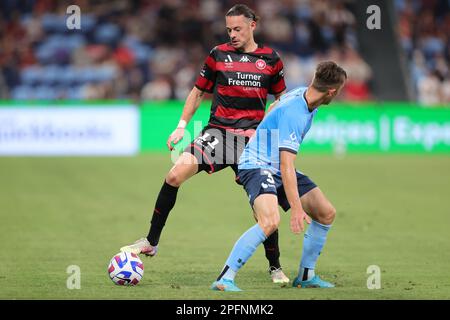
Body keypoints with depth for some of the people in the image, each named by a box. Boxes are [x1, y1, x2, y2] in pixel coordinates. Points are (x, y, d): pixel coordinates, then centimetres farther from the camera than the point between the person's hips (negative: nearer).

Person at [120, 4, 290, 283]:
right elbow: (198, 92, 15)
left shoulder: (270, 59, 5)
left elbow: (282, 98, 16)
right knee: (176, 174, -19)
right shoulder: (218, 55, 6)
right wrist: (181, 126, 7)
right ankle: (151, 242, -9)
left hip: (252, 138, 0)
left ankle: (275, 267, 12)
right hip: (217, 132, 0)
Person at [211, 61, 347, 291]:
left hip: (277, 169, 10)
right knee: (270, 221, -34)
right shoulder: (293, 113, -29)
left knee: (326, 213, 9)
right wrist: (296, 208, -35)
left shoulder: (302, 94, 0)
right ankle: (224, 280, -31)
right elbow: (286, 166, -32)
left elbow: (275, 106, 24)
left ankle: (306, 276, 22)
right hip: (257, 166, -10)